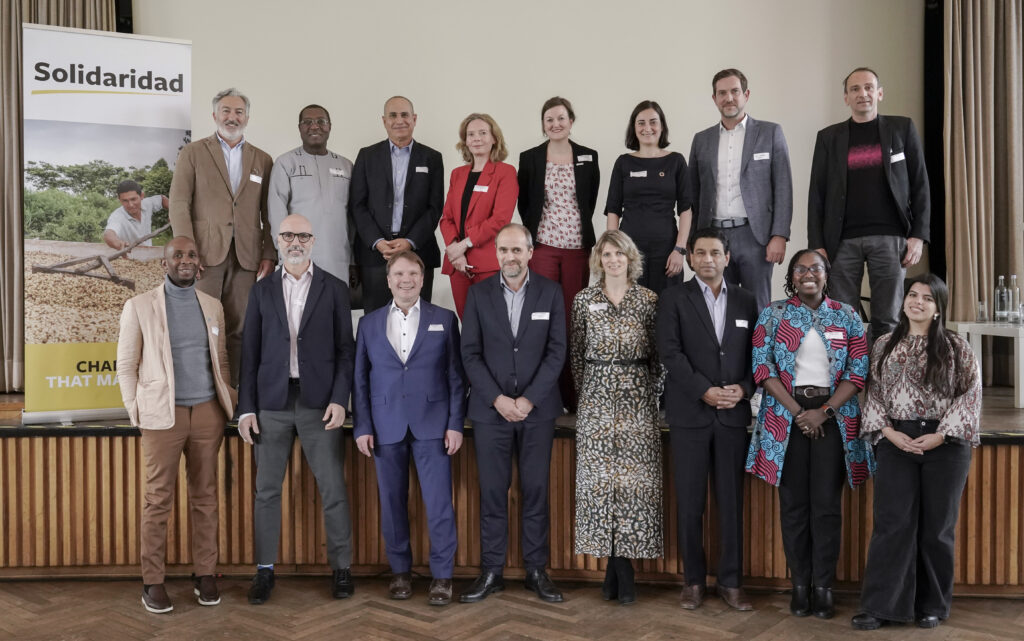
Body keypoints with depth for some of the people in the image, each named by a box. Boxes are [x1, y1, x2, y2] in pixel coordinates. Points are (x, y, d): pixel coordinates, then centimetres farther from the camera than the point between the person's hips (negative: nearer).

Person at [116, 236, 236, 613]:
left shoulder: (212, 306, 11)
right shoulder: (139, 306, 1)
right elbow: (126, 364, 2)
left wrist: (228, 400, 7)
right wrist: (135, 412, -3)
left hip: (208, 412, 3)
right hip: (163, 415, -3)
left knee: (205, 496, 7)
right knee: (159, 499, 0)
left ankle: (205, 574, 15)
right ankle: (152, 582, 9)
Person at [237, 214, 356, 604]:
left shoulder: (334, 289, 5)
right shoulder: (262, 290, 9)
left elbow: (345, 350, 2)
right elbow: (250, 353, 6)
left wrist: (339, 399, -9)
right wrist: (246, 408, 1)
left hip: (319, 403, -1)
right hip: (272, 403, 2)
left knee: (333, 489, 1)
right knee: (267, 490, 6)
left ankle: (341, 568, 15)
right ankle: (265, 570, 18)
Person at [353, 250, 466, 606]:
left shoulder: (444, 320, 5)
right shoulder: (369, 323, 9)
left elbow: (455, 376, 3)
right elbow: (360, 379, 7)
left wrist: (455, 424, -4)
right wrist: (362, 427, 0)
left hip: (431, 424, -1)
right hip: (386, 426, 2)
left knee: (439, 502, -3)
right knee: (392, 502, 8)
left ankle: (442, 576, 9)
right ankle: (400, 571, 22)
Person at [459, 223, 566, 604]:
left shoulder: (550, 292, 2)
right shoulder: (479, 293, 2)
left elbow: (557, 351, -2)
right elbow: (470, 352, -1)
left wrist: (529, 399, -10)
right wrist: (497, 399, -10)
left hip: (537, 408, 0)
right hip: (491, 408, 0)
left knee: (536, 490, 5)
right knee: (492, 491, 3)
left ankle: (536, 570, 15)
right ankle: (491, 572, 13)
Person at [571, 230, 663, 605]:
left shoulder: (648, 301, 3)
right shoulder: (584, 300, 6)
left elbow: (659, 356, 5)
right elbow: (576, 353, 9)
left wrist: (651, 393, 0)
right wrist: (587, 389, 6)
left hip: (637, 401, -1)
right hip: (597, 401, 1)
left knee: (634, 480, -3)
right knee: (599, 478, 0)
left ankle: (620, 567, 7)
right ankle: (620, 569, 10)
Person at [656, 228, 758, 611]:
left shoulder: (745, 301, 11)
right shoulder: (674, 298, 2)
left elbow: (755, 355, 10)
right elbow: (670, 352, -8)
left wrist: (743, 388, -8)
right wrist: (705, 391, -15)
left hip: (733, 413, 2)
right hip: (690, 413, -2)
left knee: (731, 501, 5)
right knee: (690, 502, 2)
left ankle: (731, 582, 14)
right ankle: (694, 580, 14)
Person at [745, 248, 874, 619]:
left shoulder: (847, 317, 8)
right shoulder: (773, 314, 6)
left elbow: (858, 371, 3)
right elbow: (763, 367, -2)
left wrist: (824, 411, -9)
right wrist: (797, 411, -10)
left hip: (833, 416, 0)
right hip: (787, 415, 0)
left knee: (827, 504, 0)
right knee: (793, 503, 3)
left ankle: (823, 587, 9)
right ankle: (800, 584, 13)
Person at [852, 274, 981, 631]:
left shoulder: (956, 348, 1)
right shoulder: (884, 346, 7)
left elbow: (970, 394, -3)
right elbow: (874, 393, 6)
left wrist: (940, 435, -12)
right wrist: (889, 432, -8)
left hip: (944, 445, -1)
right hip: (896, 443, 1)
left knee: (937, 527, 7)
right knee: (892, 524, -1)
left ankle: (933, 606, 21)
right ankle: (881, 606, 4)